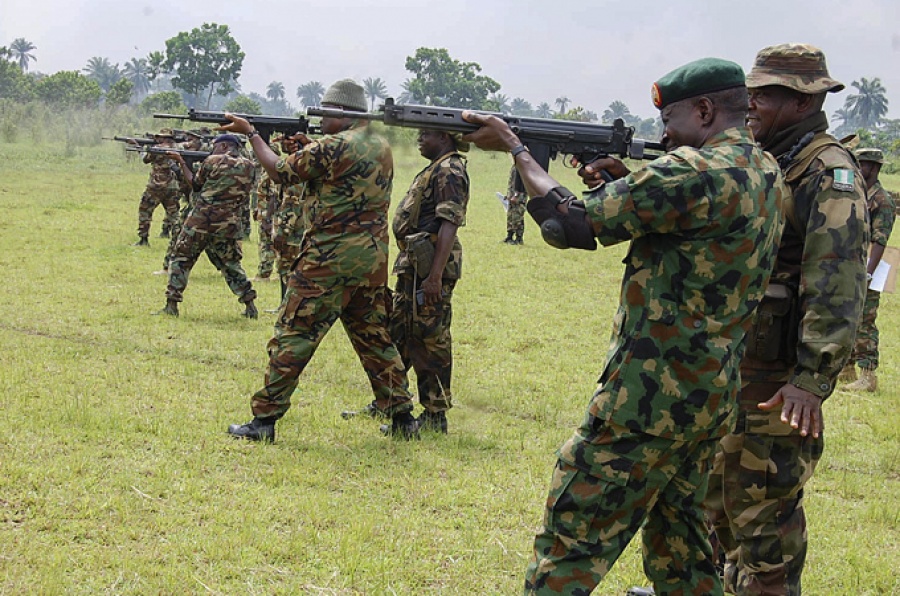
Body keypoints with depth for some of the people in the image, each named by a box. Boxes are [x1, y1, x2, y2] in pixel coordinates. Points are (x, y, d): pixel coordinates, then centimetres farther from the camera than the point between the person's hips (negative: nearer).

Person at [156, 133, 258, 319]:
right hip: (227, 224, 3)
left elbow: (196, 184, 7)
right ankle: (250, 306, 10)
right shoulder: (248, 167, 4)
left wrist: (182, 163, 19)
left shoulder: (212, 161, -5)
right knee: (231, 265, 17)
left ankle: (171, 305, 5)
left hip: (200, 220, -3)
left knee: (181, 259, 9)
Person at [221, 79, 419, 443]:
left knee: (292, 337, -2)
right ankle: (402, 418, 16)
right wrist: (307, 148, 14)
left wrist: (251, 133, 8)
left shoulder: (333, 147, -12)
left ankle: (264, 419, 0)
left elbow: (280, 172, -4)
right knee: (375, 339, 16)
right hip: (373, 260, 8)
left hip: (330, 260, -7)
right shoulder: (382, 148, 12)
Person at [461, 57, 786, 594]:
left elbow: (569, 223, -16)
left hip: (652, 398, -9)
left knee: (571, 547, -4)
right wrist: (624, 186, 7)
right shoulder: (767, 174, 9)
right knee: (679, 541, 20)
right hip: (716, 394, 9)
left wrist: (514, 146, -3)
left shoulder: (696, 171, -18)